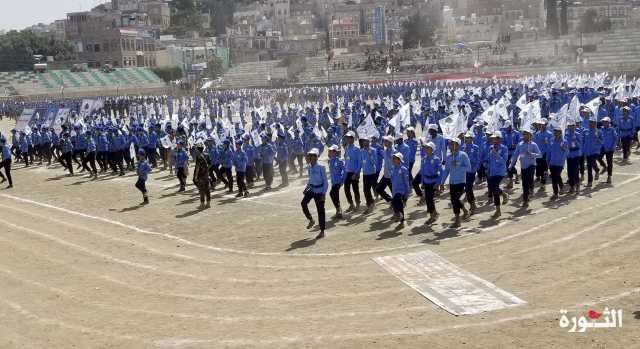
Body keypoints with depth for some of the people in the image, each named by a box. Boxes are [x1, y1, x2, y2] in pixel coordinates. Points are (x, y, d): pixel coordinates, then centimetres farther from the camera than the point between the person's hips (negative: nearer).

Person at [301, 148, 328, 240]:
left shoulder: (321, 167, -17)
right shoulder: (310, 167, 3)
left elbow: (325, 181, -15)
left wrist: (323, 193, -18)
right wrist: (307, 187, 8)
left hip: (319, 190, -7)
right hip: (312, 189, 7)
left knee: (320, 211, -1)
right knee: (303, 203, -9)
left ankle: (322, 232, 9)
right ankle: (311, 220, 15)